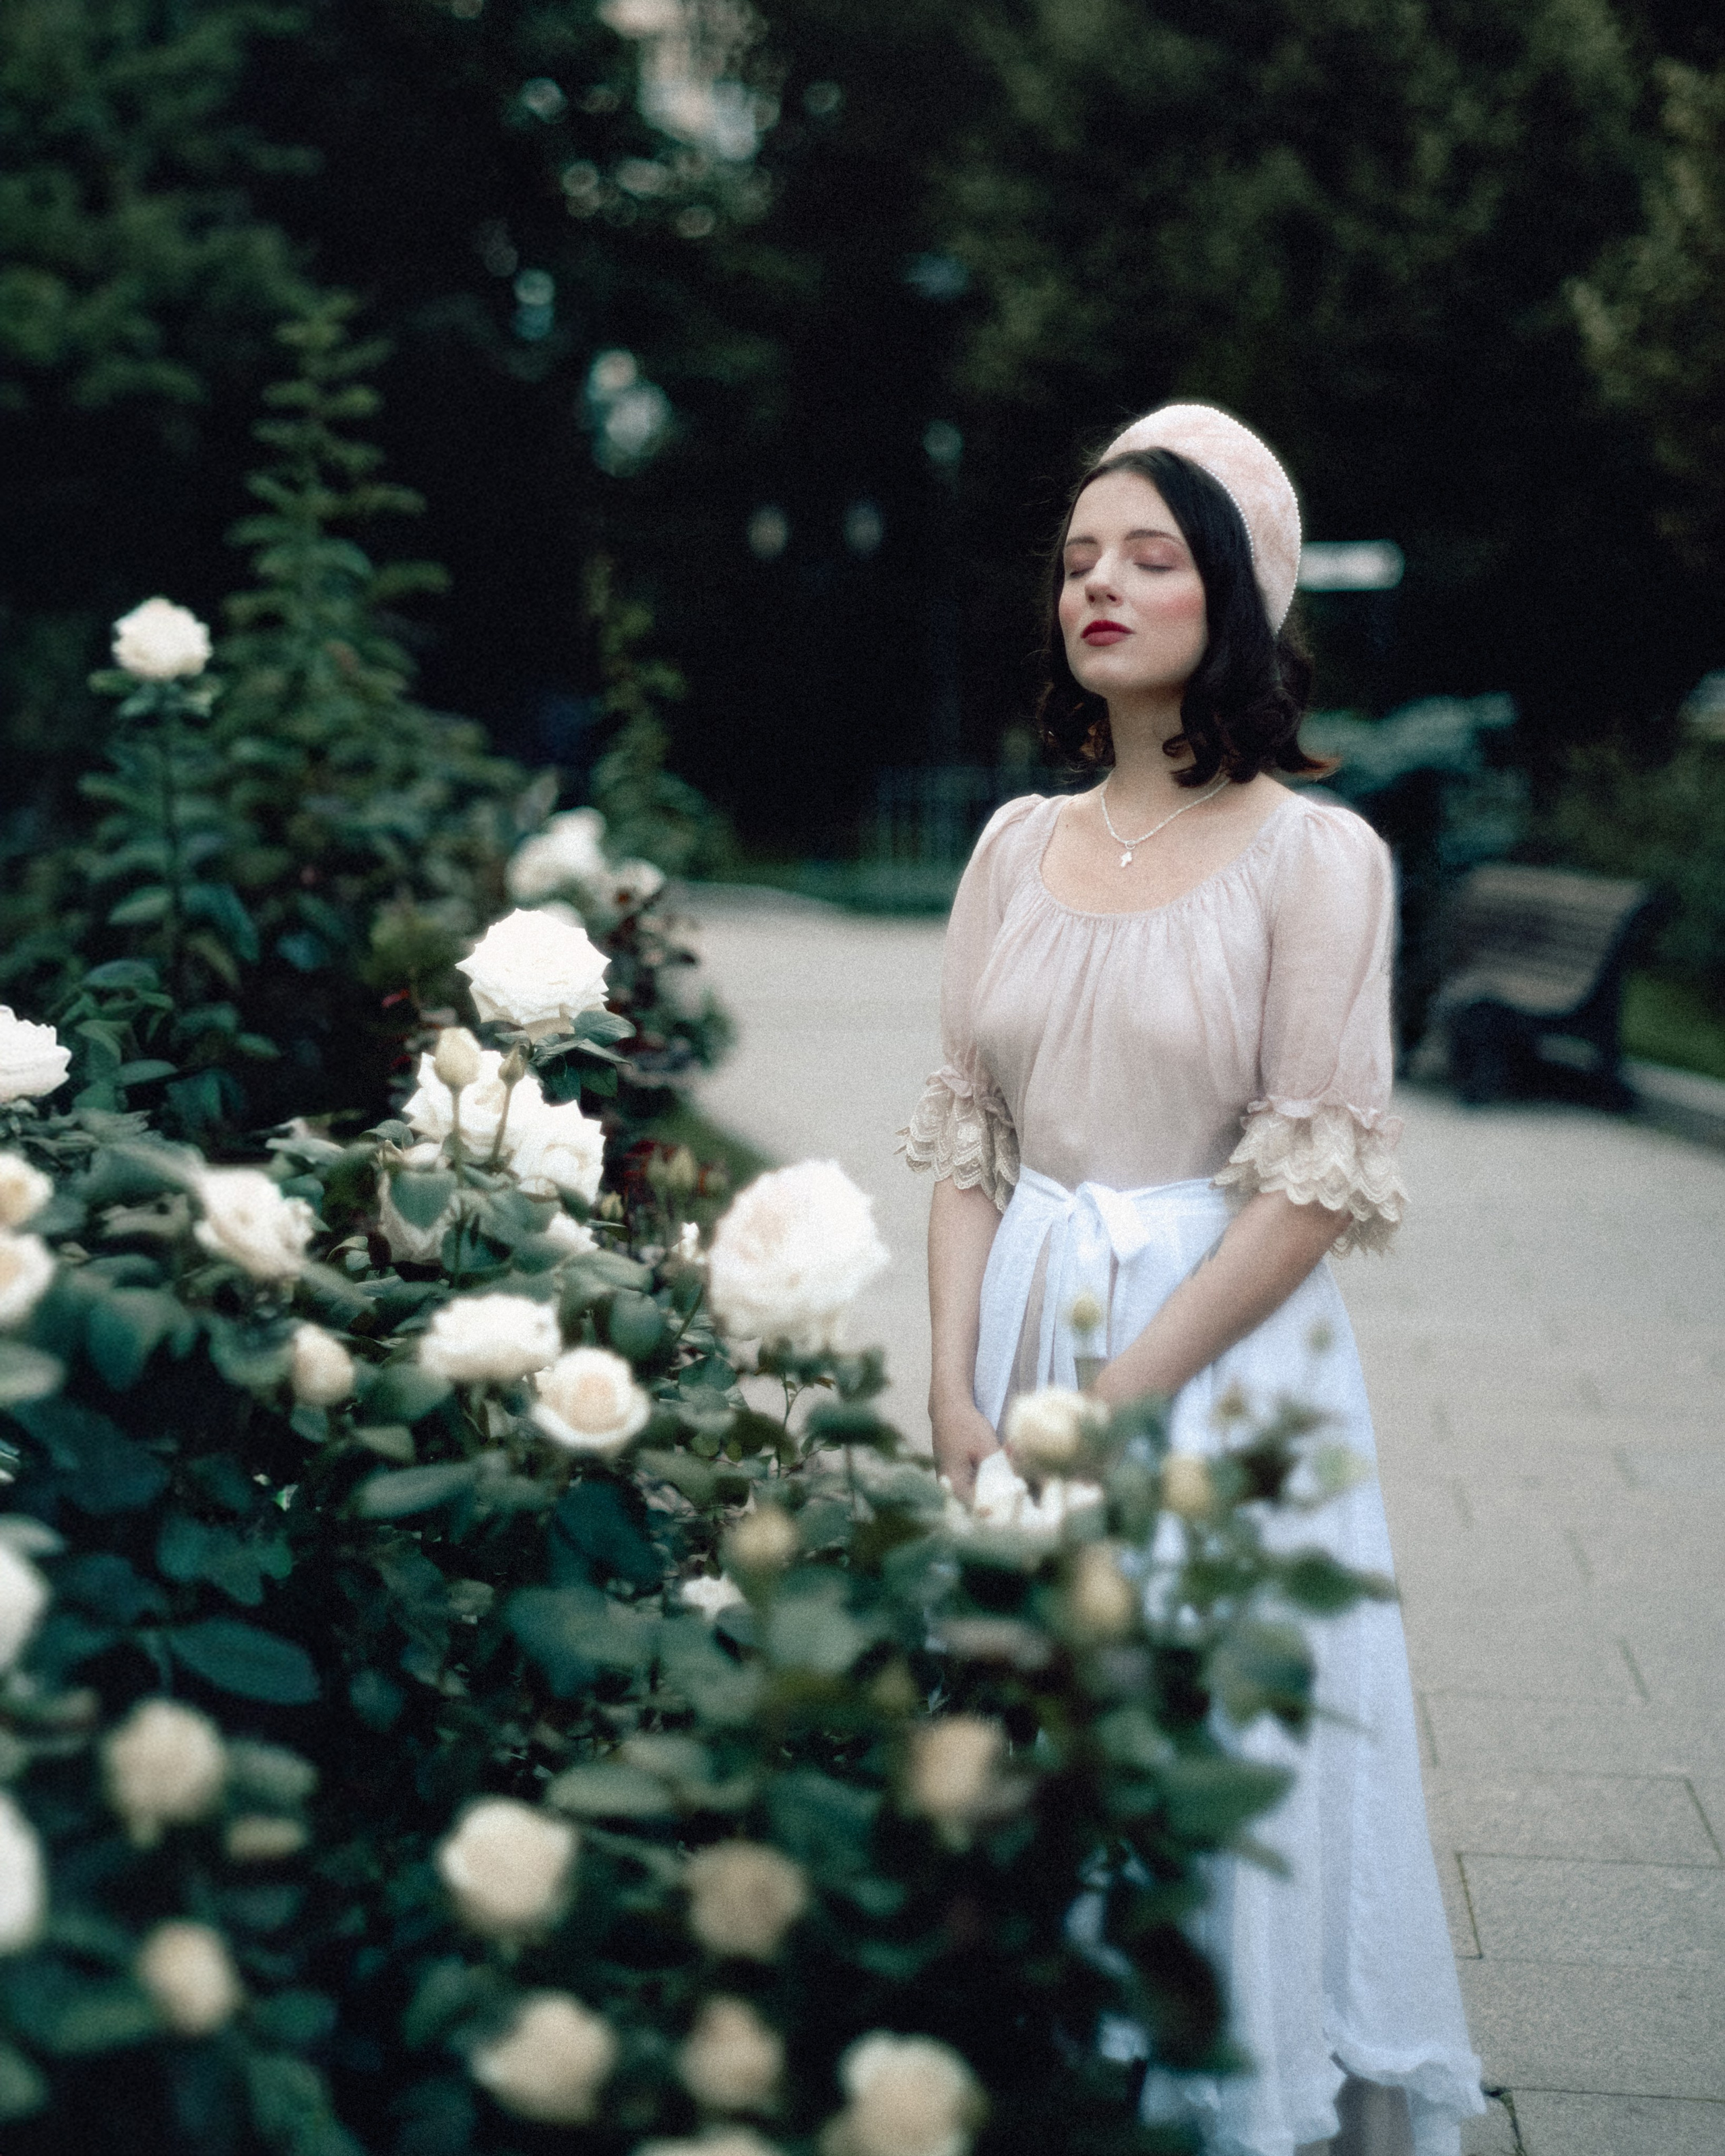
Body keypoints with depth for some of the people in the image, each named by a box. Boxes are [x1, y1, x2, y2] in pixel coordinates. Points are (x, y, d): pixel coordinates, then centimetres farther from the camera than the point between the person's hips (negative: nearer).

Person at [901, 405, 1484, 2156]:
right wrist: (959, 1390, -5)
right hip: (1020, 1334, 5)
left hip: (1223, 1348, -4)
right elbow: (967, 1138, 7)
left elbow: (1315, 1185, -12)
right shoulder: (1020, 844, 8)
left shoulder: (1314, 857, -7)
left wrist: (1110, 1406, -15)